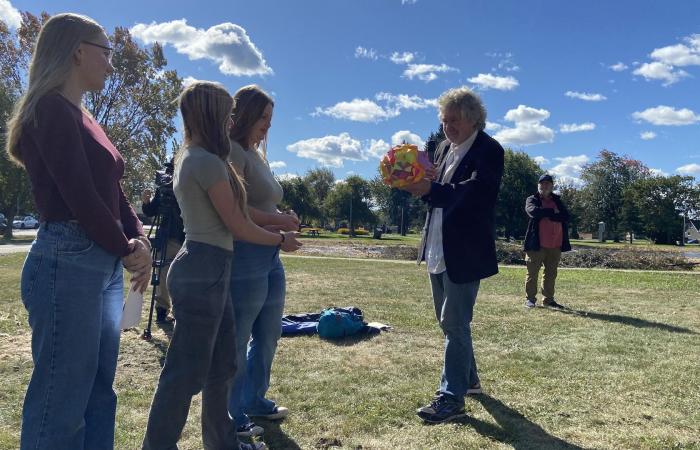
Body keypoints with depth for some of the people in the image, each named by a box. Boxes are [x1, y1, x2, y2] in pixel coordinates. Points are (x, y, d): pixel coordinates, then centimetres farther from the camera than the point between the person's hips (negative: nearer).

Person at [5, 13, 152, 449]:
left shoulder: (83, 118, 19)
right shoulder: (53, 110, -9)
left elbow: (112, 191, 15)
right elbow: (80, 196, -16)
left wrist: (139, 241, 0)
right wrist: (127, 250, -5)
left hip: (102, 263, 10)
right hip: (68, 262, -9)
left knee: (98, 392, 15)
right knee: (62, 400, -1)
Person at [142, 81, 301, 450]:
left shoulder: (189, 157, 15)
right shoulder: (208, 162, -16)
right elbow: (238, 227, -12)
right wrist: (281, 240, 3)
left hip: (204, 268, 10)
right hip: (205, 270, -10)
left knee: (222, 363, 18)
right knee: (187, 371, -1)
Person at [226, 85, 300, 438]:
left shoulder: (257, 154, 19)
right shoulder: (233, 151, -10)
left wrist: (281, 224, -2)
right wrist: (278, 221, -12)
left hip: (269, 254, 10)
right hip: (246, 254, -10)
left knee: (268, 335, 18)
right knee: (237, 340, 3)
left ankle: (255, 401, 34)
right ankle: (232, 416, 18)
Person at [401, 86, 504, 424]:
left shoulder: (489, 150, -10)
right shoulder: (445, 148, 14)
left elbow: (474, 192, -25)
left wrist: (432, 188, -36)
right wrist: (422, 184, -6)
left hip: (464, 253, -8)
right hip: (437, 249, 8)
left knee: (455, 323, -4)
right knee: (448, 321, 17)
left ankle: (452, 396, 6)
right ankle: (467, 378, 35)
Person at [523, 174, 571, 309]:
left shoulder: (557, 201, 15)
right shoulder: (532, 200, 4)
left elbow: (566, 217, -2)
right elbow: (534, 211, -19)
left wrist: (547, 215, -12)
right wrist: (553, 212, -9)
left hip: (555, 245, 4)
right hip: (537, 244, -4)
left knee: (551, 274, 10)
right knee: (532, 273, 0)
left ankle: (548, 299, 19)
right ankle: (530, 299, 8)